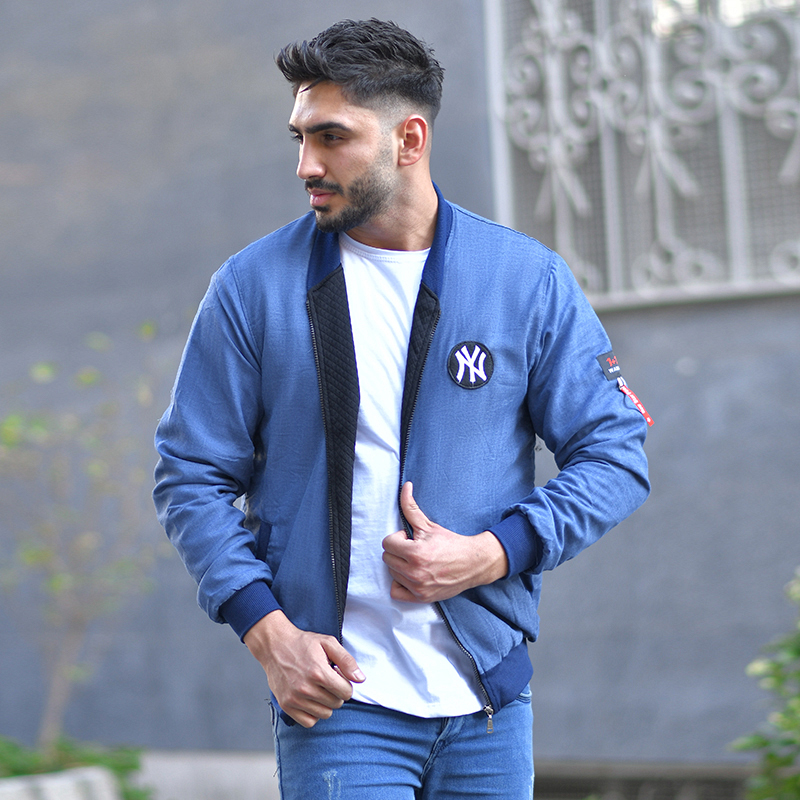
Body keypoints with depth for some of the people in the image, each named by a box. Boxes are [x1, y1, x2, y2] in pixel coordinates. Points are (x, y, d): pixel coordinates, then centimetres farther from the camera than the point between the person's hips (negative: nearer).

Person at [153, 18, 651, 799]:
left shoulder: (528, 278, 1)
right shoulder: (253, 287, 0)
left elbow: (615, 456, 4)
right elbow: (191, 477, 3)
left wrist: (490, 554, -10)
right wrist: (266, 631, -9)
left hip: (487, 700, 2)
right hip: (333, 697, -1)